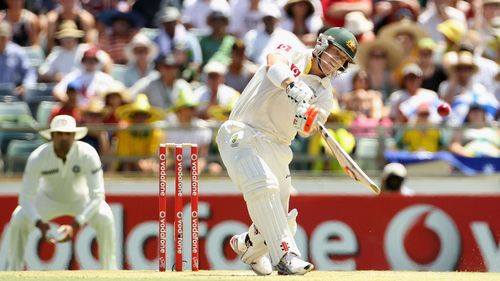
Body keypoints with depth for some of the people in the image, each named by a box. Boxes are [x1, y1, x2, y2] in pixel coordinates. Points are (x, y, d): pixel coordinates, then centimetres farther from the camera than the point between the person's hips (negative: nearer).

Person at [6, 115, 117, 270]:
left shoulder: (88, 154, -34)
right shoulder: (37, 158, -31)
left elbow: (97, 196, -34)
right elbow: (26, 197, -28)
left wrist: (75, 226, -45)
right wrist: (39, 224, -46)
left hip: (82, 199, -1)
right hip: (49, 199, 1)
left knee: (105, 218, -30)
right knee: (18, 219, -23)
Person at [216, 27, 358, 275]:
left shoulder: (325, 95, 10)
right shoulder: (292, 55, 2)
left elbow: (307, 131, -8)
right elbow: (275, 62, -23)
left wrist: (309, 122, -32)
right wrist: (293, 87, -43)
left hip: (276, 147, 5)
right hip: (241, 134, -5)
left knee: (282, 220, 2)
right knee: (262, 184, -30)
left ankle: (247, 246, 35)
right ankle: (286, 255, -37)